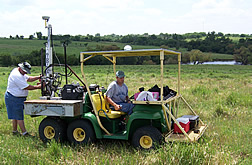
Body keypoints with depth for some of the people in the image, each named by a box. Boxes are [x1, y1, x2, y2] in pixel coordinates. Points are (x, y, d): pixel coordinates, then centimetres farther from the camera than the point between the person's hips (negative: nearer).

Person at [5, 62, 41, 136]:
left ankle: (15, 131, 28)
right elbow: (27, 87, -26)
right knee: (19, 116, -5)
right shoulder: (17, 75, -25)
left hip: (18, 98, 10)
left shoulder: (20, 73, 8)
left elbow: (29, 78, 17)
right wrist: (38, 86, -19)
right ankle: (24, 133, 0)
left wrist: (38, 77, 3)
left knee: (15, 115, 17)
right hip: (14, 98, -10)